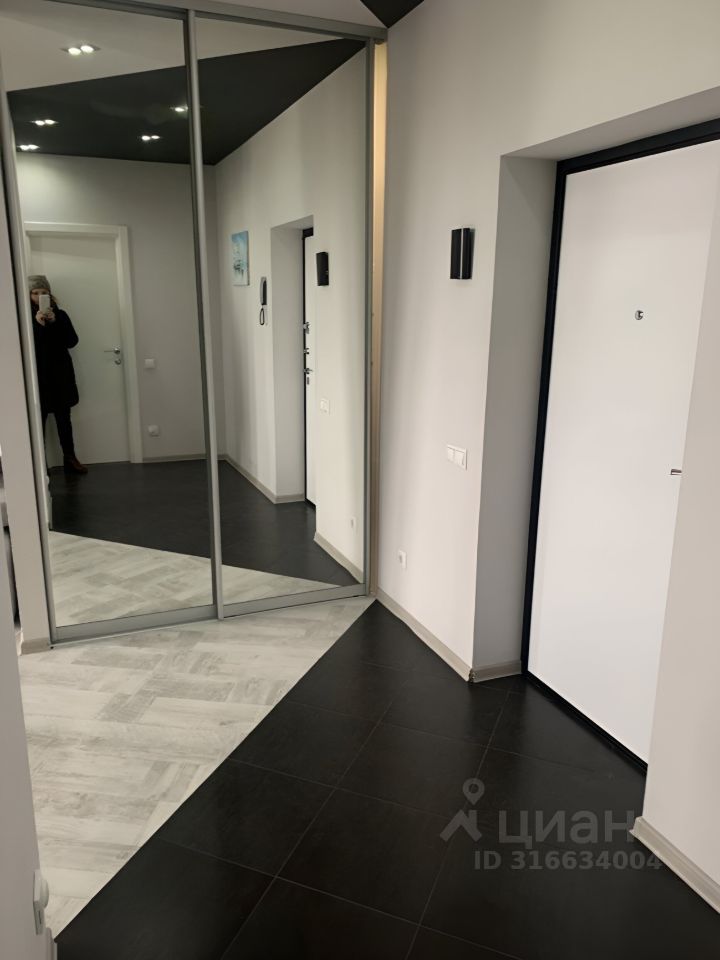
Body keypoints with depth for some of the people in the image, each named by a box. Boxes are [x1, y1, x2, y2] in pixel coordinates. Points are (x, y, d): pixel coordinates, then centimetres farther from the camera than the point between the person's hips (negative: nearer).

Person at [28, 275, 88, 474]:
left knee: (64, 418, 8)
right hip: (38, 376, -2)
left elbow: (72, 341, -2)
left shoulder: (60, 315, 8)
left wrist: (55, 322, -14)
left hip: (60, 374, 3)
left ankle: (70, 459, 17)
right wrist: (37, 323, -21)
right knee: (39, 420, -6)